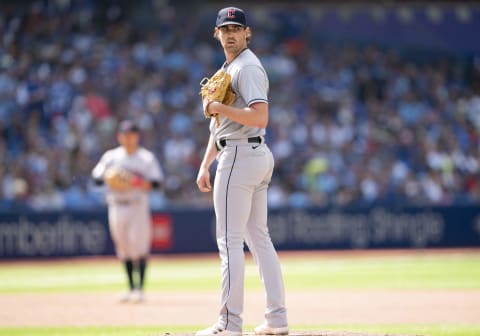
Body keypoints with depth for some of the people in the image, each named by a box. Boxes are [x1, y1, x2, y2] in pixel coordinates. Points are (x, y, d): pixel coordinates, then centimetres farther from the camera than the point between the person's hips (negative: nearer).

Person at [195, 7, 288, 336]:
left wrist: (217, 107, -18)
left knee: (230, 240, -10)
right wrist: (205, 165, 20)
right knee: (258, 237, 10)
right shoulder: (228, 69, 21)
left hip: (240, 156, -11)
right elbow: (220, 124, 25)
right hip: (258, 157, 11)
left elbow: (260, 117, -24)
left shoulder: (248, 67, -12)